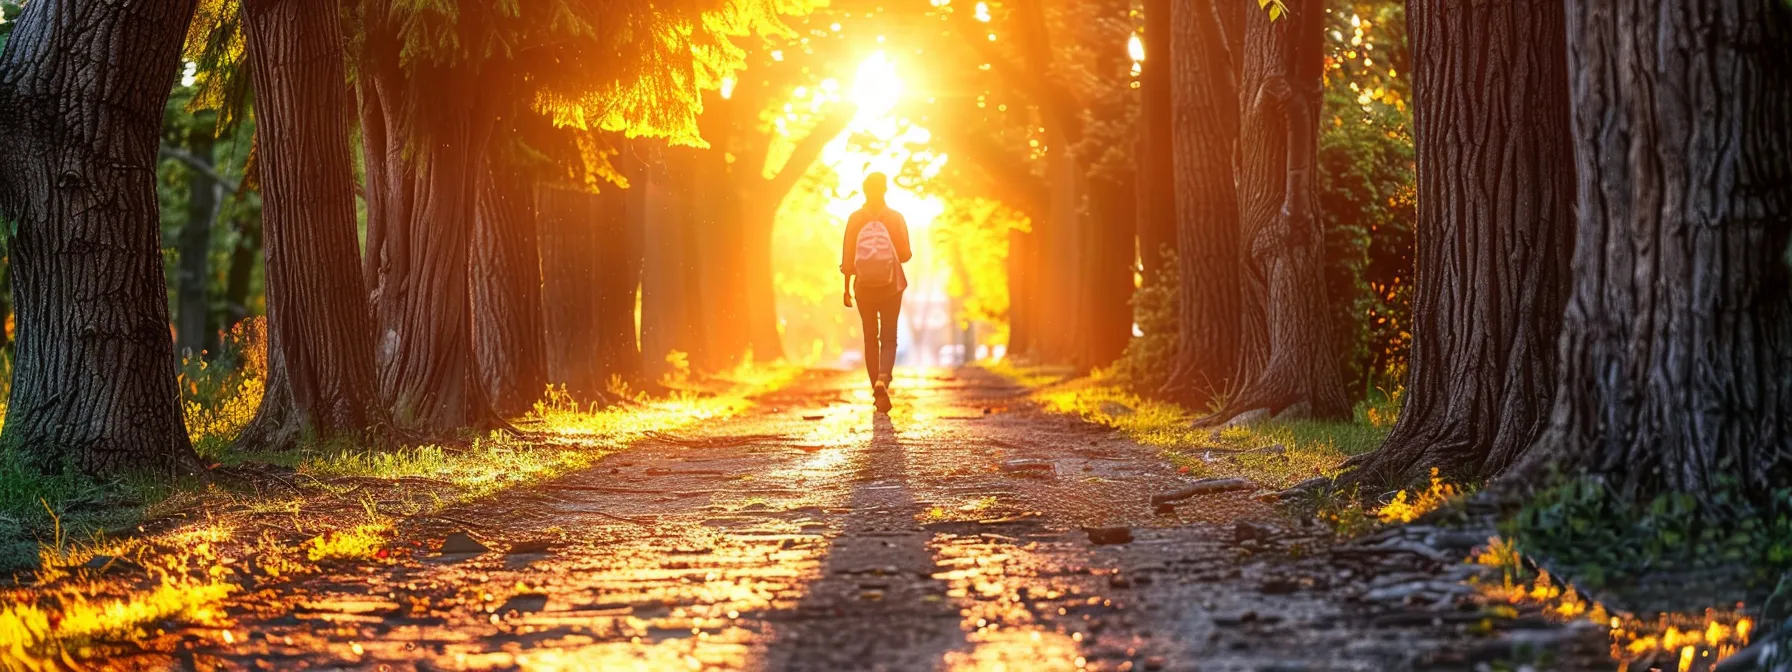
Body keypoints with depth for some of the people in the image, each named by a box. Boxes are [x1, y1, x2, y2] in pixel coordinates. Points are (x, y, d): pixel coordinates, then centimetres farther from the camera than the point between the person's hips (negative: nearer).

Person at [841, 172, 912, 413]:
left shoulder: (855, 219, -6)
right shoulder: (896, 218, -8)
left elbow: (847, 257, -5)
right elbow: (905, 254, -7)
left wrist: (847, 287, 4)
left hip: (864, 287, 1)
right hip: (891, 286, -1)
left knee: (871, 338, 12)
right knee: (888, 338, 6)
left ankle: (879, 392, 13)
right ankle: (883, 378, -21)